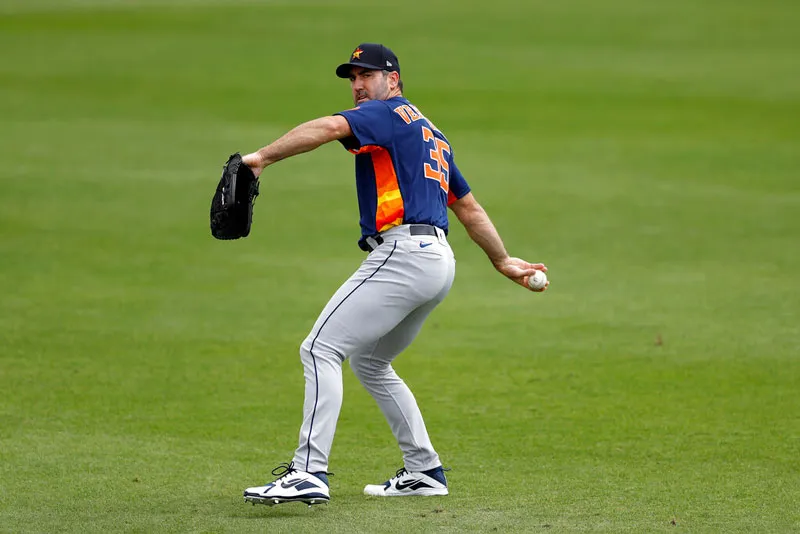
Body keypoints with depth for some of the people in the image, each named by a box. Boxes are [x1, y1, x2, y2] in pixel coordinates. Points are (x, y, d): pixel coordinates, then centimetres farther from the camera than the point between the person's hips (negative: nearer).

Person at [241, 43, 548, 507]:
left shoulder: (389, 113, 0)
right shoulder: (431, 134, 28)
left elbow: (332, 127, -20)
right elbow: (470, 207, 32)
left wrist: (263, 157, -27)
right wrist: (504, 261, 36)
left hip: (404, 255, -10)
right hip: (439, 263, 10)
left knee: (321, 349, -14)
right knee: (368, 361, 23)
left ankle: (310, 472, -26)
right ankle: (425, 471, 22)